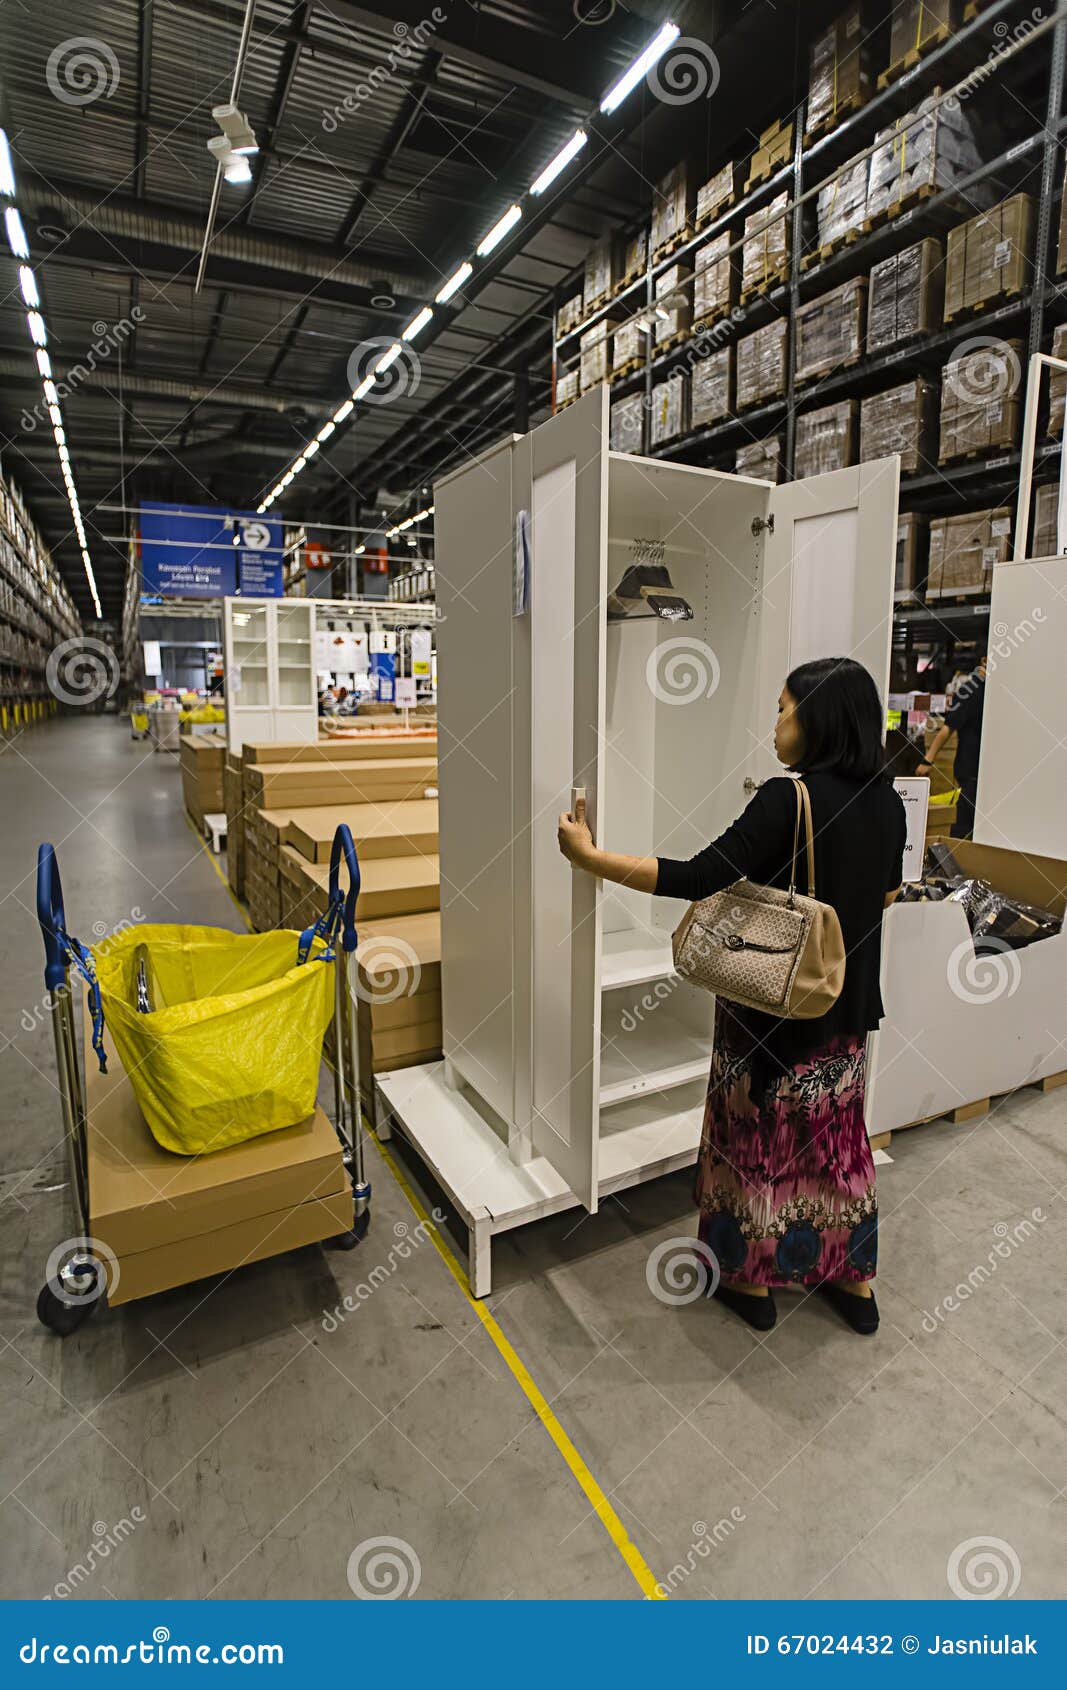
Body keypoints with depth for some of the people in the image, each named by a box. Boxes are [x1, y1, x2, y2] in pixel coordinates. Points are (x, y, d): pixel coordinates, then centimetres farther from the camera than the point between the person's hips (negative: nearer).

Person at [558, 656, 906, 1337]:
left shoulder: (787, 800, -24)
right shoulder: (886, 801, -1)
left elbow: (695, 878, -28)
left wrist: (590, 857, -22)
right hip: (847, 1004, 7)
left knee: (758, 1135, 12)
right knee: (837, 1134, 21)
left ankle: (752, 1279, 32)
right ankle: (855, 1280, 37)